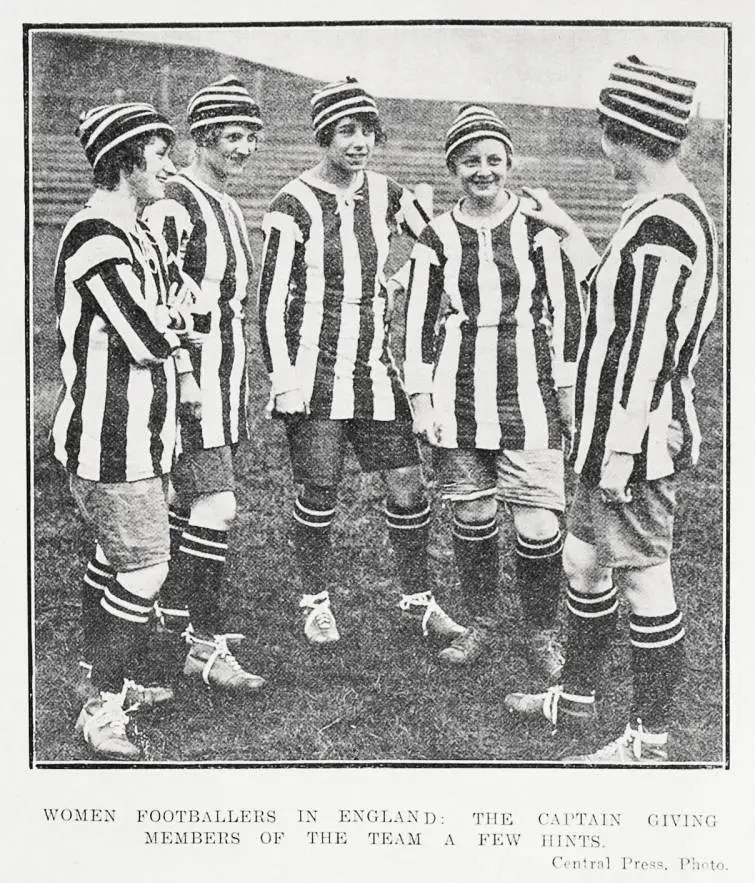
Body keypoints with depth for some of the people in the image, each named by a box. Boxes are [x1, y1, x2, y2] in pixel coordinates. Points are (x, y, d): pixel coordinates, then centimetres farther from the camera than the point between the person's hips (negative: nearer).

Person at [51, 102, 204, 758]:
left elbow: (166, 314, 23)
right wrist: (181, 308, -3)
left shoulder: (137, 235, 13)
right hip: (111, 438, -10)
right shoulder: (95, 238, -19)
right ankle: (102, 708, 8)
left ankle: (111, 679, 33)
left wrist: (184, 376, 9)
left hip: (137, 434, 10)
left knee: (118, 561, 19)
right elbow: (149, 339, -22)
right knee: (144, 569, -5)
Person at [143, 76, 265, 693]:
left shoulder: (231, 210, 16)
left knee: (189, 504, 17)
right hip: (189, 380, -9)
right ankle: (206, 645, -1)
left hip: (225, 381, 9)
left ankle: (170, 616, 30)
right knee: (217, 509, -11)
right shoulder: (173, 208, -14)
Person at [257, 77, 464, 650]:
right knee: (318, 491, 2)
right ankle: (316, 602, 22)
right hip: (315, 368, -4)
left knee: (407, 484, 3)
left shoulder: (387, 195, 6)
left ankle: (417, 598, 19)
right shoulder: (294, 206, -7)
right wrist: (283, 380, -12)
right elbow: (272, 299, -7)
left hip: (375, 366, 4)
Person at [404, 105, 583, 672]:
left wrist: (568, 390, 3)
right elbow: (419, 321, 9)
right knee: (471, 517, 8)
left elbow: (566, 308, 6)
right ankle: (482, 622, 28)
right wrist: (421, 400, 3)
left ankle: (543, 632, 16)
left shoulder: (539, 227, 3)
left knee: (538, 527, -6)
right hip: (456, 396, 2)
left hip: (528, 395, -1)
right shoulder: (437, 237, 6)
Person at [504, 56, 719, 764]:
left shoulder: (662, 228, -21)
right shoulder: (667, 213, 11)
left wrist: (621, 452, -20)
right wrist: (566, 230, 29)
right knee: (582, 559, 20)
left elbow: (648, 354, -23)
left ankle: (648, 741, 17)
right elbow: (614, 297, 23)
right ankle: (576, 694, 38)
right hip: (617, 434, 10)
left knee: (643, 580, 1)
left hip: (636, 440, -10)